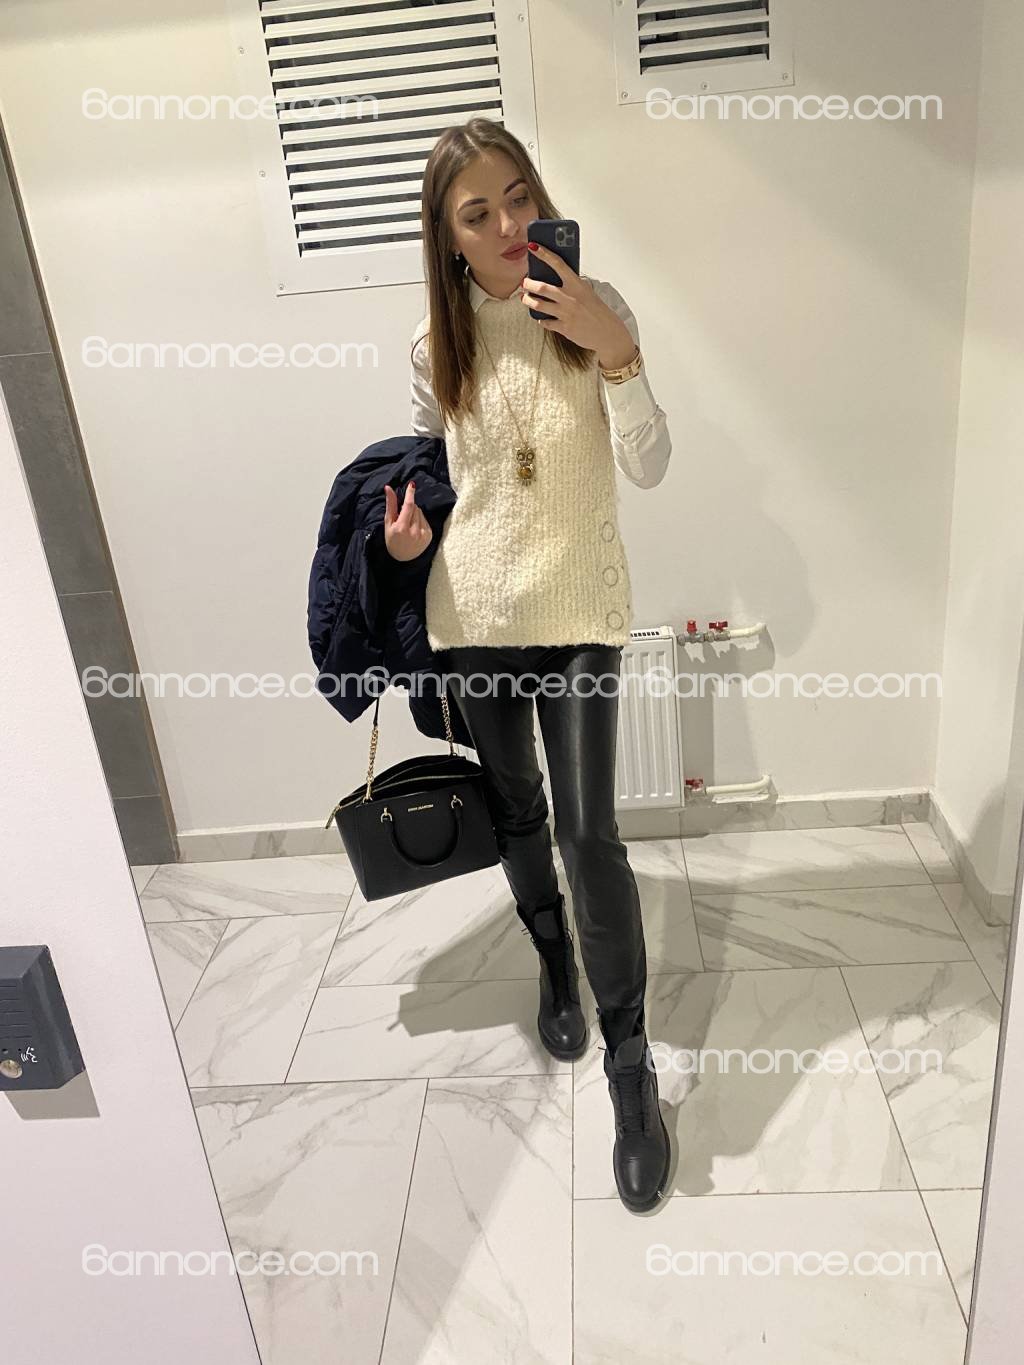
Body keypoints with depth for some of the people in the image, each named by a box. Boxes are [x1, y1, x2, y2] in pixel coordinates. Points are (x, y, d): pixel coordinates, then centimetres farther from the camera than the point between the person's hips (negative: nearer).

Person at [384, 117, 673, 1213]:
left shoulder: (595, 309, -4)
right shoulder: (437, 343, 0)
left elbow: (650, 468, -11)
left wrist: (614, 353, -25)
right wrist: (410, 528, -7)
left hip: (579, 610, -2)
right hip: (474, 611, 3)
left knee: (589, 830, -5)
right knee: (516, 812, 15)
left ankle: (631, 1072, 10)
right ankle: (555, 964, 43)